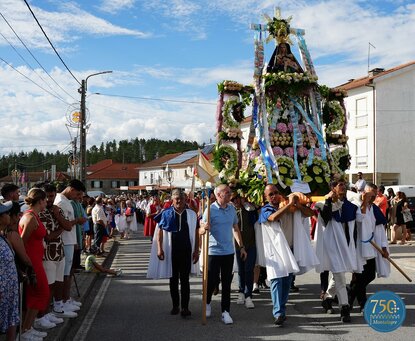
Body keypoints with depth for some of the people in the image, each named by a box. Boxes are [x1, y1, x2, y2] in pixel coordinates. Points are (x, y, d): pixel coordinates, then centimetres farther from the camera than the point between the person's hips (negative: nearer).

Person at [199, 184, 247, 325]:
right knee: (212, 280, 5)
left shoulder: (232, 209, 6)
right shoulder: (210, 209, -10)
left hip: (229, 251, 4)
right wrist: (204, 229, -33)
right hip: (213, 251, -4)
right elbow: (201, 231, -10)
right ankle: (207, 303, 32)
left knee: (227, 282, 7)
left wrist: (241, 246, 12)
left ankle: (225, 312, 14)